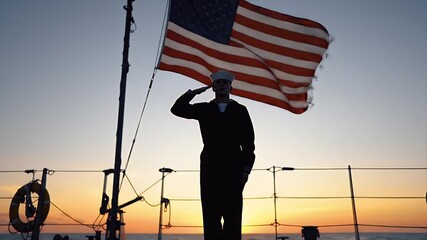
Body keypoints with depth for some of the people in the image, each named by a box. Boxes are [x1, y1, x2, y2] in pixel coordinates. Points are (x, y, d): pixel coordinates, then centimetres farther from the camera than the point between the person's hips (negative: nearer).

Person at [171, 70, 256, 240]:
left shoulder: (240, 110, 11)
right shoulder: (204, 109, 14)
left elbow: (248, 143, 7)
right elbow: (177, 109, 6)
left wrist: (246, 169, -2)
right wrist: (194, 92, 1)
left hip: (233, 169, -1)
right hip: (210, 168, 1)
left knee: (233, 216, -2)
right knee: (211, 216, 1)